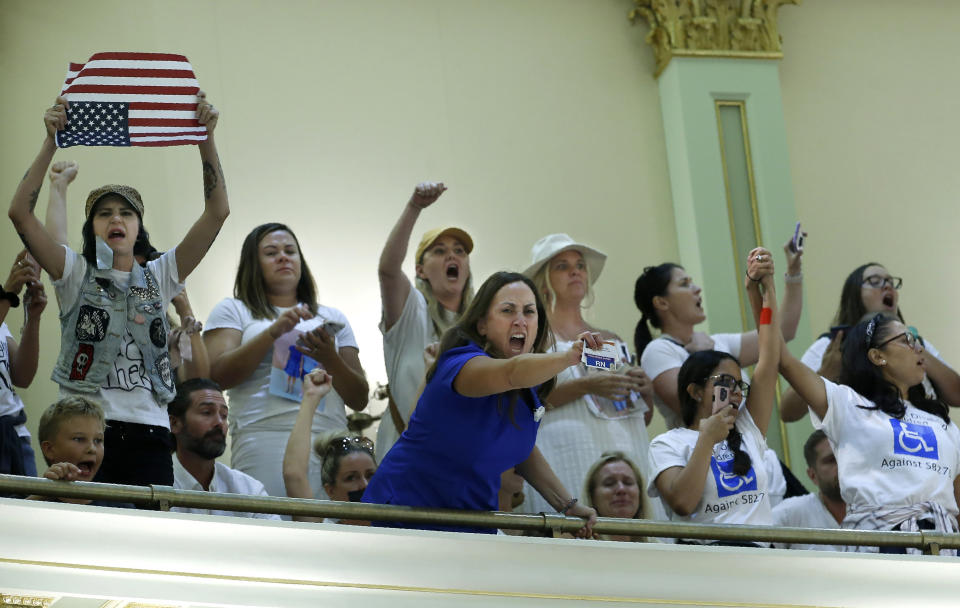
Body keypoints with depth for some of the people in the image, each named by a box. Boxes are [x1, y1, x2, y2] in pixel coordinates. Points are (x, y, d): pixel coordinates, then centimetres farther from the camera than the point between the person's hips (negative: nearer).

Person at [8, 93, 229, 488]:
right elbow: (20, 212, -4)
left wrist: (207, 139, -2)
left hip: (148, 432, 2)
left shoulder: (159, 277, 15)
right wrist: (51, 142, -9)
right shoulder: (75, 273, 9)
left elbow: (217, 212, 7)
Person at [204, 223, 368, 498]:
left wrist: (331, 360, -4)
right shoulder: (233, 310, 15)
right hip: (264, 442, -3)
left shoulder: (333, 318, 22)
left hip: (330, 444, 3)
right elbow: (217, 376, -1)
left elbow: (359, 400, 16)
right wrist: (274, 332, -8)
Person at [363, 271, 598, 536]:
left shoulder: (529, 390, 2)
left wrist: (568, 505, 8)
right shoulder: (459, 363, -23)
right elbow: (512, 373, -46)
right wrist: (568, 356, -62)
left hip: (473, 521, 7)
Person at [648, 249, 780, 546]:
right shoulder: (669, 444, 9)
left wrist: (765, 286, 10)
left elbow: (769, 356, 16)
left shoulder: (748, 431, 22)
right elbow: (682, 503, -10)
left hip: (760, 552, 5)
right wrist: (707, 440, -6)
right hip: (704, 549, -5)